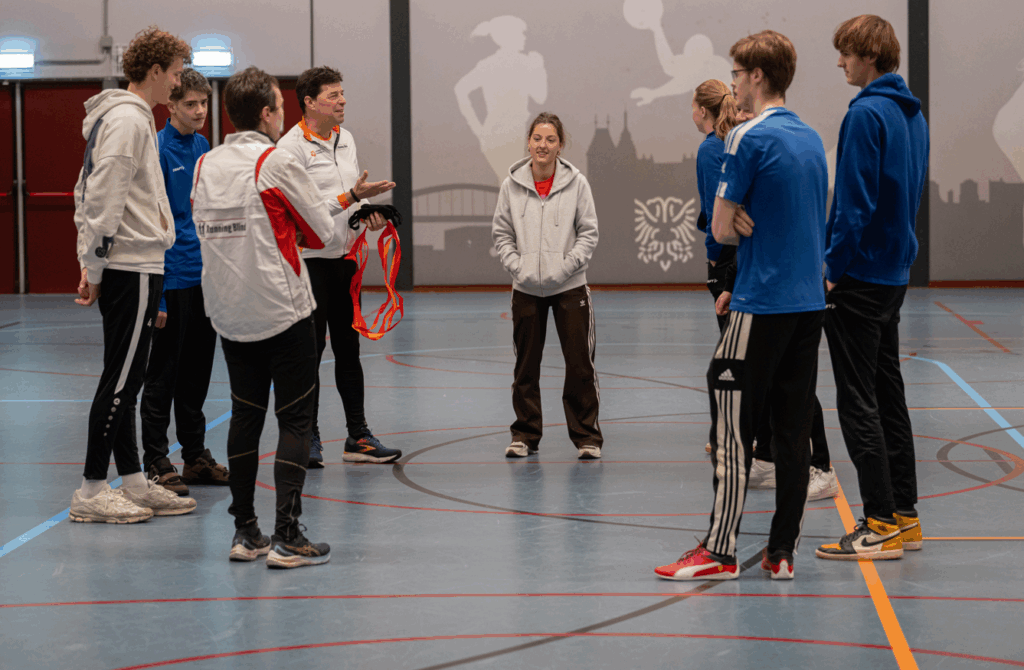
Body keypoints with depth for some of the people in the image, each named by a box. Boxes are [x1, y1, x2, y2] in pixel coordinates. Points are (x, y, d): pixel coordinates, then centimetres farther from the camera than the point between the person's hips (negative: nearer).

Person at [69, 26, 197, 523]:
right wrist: (95, 266, -15)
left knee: (125, 380, 12)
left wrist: (89, 262, 20)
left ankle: (133, 482, 18)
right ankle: (91, 492, -2)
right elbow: (103, 199, -19)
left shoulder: (129, 117, 18)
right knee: (121, 380, -6)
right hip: (132, 267, -10)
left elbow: (90, 192, 22)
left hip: (130, 268, 10)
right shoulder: (128, 120, -14)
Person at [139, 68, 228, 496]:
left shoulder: (203, 148, 10)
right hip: (173, 280, -7)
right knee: (162, 375, 1)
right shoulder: (158, 151, -12)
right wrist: (155, 293, -18)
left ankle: (196, 456, 23)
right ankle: (156, 464, 7)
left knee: (197, 372, 14)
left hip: (205, 279, 7)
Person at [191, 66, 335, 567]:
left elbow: (211, 230, 12)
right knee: (294, 420, 0)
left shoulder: (205, 165, 5)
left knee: (245, 417, 13)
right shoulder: (277, 163, -12)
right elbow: (322, 232, -6)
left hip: (228, 313, 6)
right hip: (283, 310, -6)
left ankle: (245, 533, 15)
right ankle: (286, 536, -5)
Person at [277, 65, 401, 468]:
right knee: (310, 352, -2)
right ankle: (308, 439, 6)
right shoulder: (292, 147, -12)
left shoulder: (345, 139, 12)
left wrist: (368, 215, 2)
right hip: (308, 260, -7)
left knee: (348, 350, 10)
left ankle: (358, 437, 15)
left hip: (344, 257, 7)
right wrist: (352, 196, -24)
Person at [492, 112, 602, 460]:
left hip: (570, 287, -2)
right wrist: (517, 266, -6)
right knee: (526, 365, 9)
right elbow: (501, 233, 7)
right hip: (526, 288, 2)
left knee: (580, 364, 0)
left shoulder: (576, 183, -4)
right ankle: (525, 434, 21)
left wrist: (564, 267, -11)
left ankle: (586, 435, 10)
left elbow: (589, 233, -1)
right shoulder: (512, 185, 0)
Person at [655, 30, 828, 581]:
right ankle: (782, 551, 8)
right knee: (793, 428, 7)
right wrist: (751, 226, 2)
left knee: (732, 427, -2)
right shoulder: (812, 139, 13)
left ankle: (720, 551, -1)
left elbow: (722, 229, -10)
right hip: (809, 302, 7)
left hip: (761, 306, -7)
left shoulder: (748, 138, -11)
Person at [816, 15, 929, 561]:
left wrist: (834, 267, -13)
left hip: (860, 273, -9)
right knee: (888, 394, 14)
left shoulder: (866, 114, -17)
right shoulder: (912, 115, 12)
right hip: (896, 271, 9)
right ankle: (904, 516, 18)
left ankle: (881, 525, -3)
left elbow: (854, 202, -20)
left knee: (858, 402, -5)